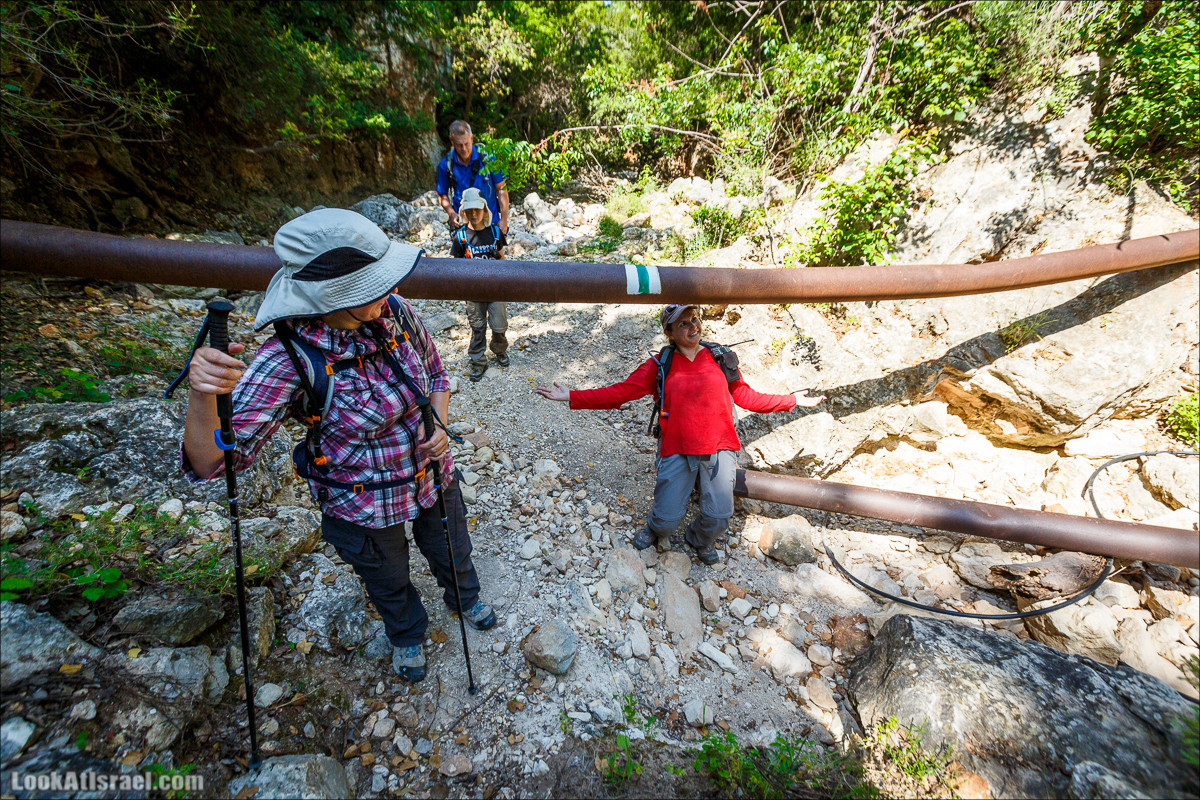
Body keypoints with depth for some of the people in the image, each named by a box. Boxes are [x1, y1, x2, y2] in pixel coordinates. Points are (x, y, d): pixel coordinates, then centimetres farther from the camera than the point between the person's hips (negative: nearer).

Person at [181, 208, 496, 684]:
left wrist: (439, 427, -17)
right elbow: (211, 462, -29)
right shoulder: (289, 360, -31)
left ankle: (465, 598, 67)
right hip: (365, 509, -3)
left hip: (433, 478, 4)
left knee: (453, 554, 30)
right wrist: (202, 396, -48)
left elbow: (435, 372, -1)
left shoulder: (394, 313, -19)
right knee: (389, 582, 28)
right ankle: (407, 634, 63)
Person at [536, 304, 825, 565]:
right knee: (667, 519, -6)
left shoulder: (721, 358, 11)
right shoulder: (660, 366, 5)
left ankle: (699, 540, 30)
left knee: (718, 518, -9)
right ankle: (654, 529, 35)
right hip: (678, 452, -1)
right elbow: (620, 392, 1)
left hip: (720, 448, 2)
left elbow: (747, 397, 19)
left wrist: (792, 400, 17)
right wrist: (571, 397, -6)